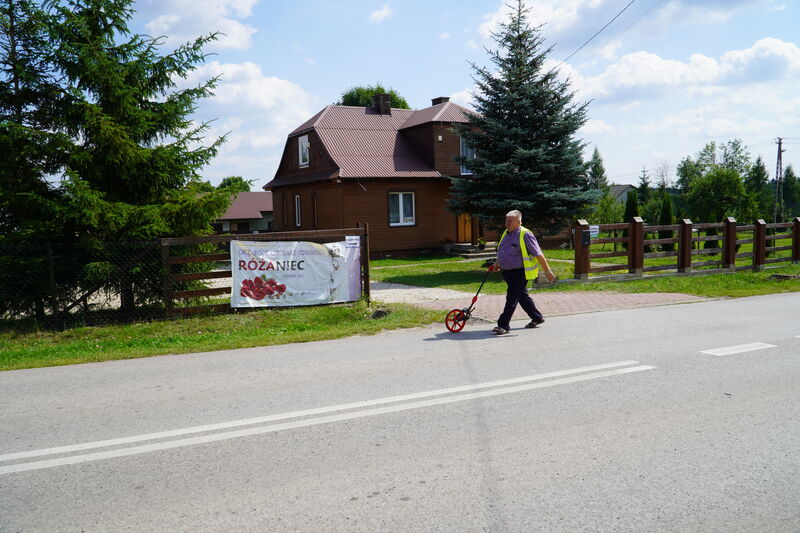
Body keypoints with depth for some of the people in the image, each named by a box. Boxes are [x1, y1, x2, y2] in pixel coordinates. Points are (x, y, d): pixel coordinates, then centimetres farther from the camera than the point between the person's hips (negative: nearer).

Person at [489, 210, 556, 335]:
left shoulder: (525, 235, -14)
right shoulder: (506, 233, 10)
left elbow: (538, 254, -14)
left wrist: (547, 271, -14)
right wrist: (498, 263, 16)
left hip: (520, 273, -9)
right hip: (507, 272, 9)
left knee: (512, 298, -9)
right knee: (522, 296, 18)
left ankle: (503, 325, -7)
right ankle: (537, 318, 33)